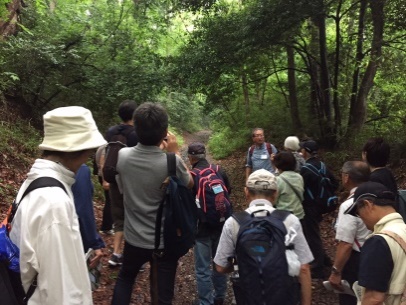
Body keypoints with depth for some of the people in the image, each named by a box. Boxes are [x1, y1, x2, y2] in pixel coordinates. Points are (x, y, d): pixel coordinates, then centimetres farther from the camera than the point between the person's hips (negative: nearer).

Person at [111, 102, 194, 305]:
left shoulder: (122, 156, -13)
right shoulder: (171, 163, -24)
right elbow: (190, 183, -3)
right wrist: (175, 154, 0)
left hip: (134, 238, 3)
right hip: (165, 241, -3)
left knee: (125, 278, 30)